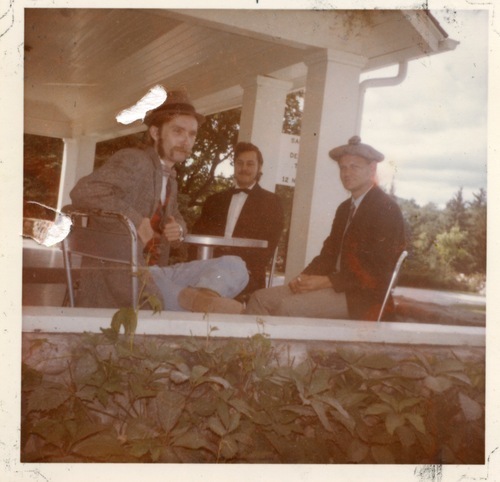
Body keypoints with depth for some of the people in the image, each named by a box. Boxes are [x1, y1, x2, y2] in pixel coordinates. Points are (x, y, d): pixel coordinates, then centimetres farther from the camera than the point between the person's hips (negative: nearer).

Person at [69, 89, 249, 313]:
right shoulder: (133, 160, -7)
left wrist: (178, 230, 3)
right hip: (118, 275, -8)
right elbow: (83, 192, -21)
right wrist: (136, 221, -21)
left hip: (155, 272, 9)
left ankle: (196, 296, -35)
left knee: (234, 267, -11)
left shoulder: (170, 179, 18)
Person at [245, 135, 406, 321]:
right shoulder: (345, 208, 17)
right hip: (337, 285, 8)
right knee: (261, 298, -5)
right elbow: (329, 253, 14)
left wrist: (326, 281, -19)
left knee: (287, 307, -26)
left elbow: (377, 270, -17)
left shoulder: (386, 209, -10)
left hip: (360, 298, -8)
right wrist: (305, 277, -5)